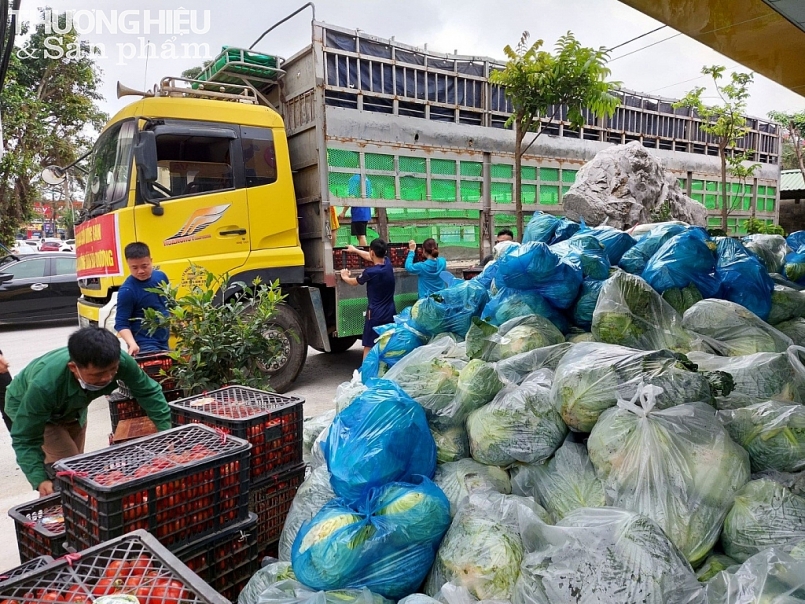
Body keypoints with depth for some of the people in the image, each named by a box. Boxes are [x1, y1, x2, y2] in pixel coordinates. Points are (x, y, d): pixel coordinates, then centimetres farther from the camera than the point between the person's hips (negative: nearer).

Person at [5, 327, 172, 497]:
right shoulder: (44, 386, -46)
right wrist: (40, 480, -44)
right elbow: (25, 439, -33)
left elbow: (148, 392, -22)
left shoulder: (120, 362, -38)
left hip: (72, 406, 4)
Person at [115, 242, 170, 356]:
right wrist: (132, 344, -31)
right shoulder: (127, 291, -18)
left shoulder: (161, 277, -1)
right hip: (144, 346, -6)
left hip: (164, 342, 6)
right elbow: (121, 324, -16)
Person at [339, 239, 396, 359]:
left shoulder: (370, 272, -19)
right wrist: (355, 250, 35)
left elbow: (354, 282, 3)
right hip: (390, 313, 6)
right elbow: (370, 257, 21)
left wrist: (345, 277, 25)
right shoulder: (388, 263, 0)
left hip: (375, 315, -6)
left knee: (368, 347, 2)